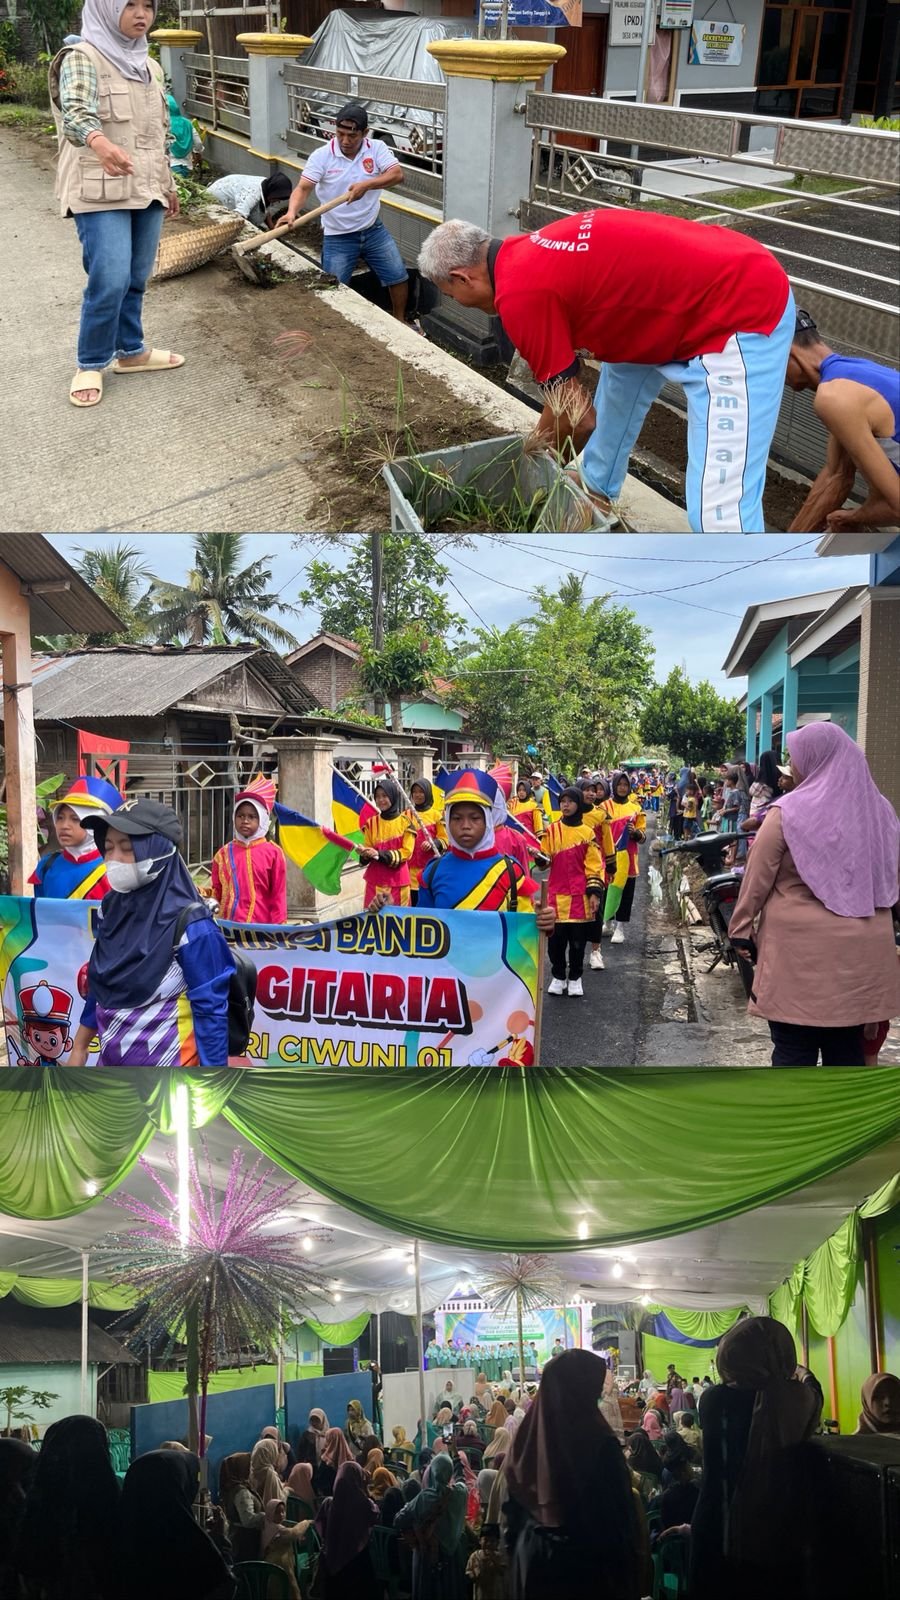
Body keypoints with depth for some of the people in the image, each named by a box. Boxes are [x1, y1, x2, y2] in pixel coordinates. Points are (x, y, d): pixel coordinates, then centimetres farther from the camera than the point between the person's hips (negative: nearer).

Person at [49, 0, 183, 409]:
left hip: (146, 189, 7)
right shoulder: (82, 57, -10)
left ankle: (130, 350, 28)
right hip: (101, 191, -7)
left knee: (136, 279, 12)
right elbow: (76, 113, -28)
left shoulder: (149, 65, 14)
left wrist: (168, 184, 23)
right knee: (110, 280, -12)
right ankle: (90, 364, 3)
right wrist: (100, 143, -49)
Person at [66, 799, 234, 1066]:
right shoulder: (111, 909, 0)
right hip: (110, 1061, 6)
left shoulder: (189, 925, -19)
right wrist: (79, 1048, 19)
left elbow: (211, 1011, -17)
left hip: (169, 1065, -6)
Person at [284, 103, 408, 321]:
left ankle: (400, 321, 32)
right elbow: (303, 188, -21)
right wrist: (292, 212, -42)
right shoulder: (321, 156, -13)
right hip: (338, 237, -2)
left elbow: (397, 174, -21)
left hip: (373, 231, 3)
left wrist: (366, 185, -35)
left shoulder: (377, 149, -8)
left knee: (398, 276, 10)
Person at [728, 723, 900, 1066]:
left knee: (794, 1049, 2)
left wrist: (741, 929, 3)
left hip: (802, 948, -5)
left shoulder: (789, 813, -10)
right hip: (862, 948, 5)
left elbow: (758, 878, -7)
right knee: (847, 1047, 12)